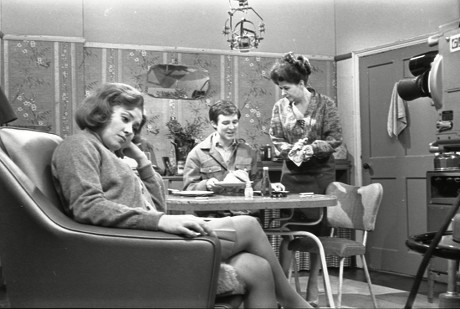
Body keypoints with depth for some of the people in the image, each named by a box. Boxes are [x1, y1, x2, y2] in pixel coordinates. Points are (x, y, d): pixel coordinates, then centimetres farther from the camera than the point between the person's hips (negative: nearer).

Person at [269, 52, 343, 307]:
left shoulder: (325, 104, -5)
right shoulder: (280, 107, 2)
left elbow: (335, 139, -7)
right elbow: (276, 140, 3)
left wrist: (310, 149, -20)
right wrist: (292, 150, -16)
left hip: (321, 174, -1)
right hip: (292, 173, 2)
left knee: (317, 228, 4)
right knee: (288, 227, -3)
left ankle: (313, 285, 15)